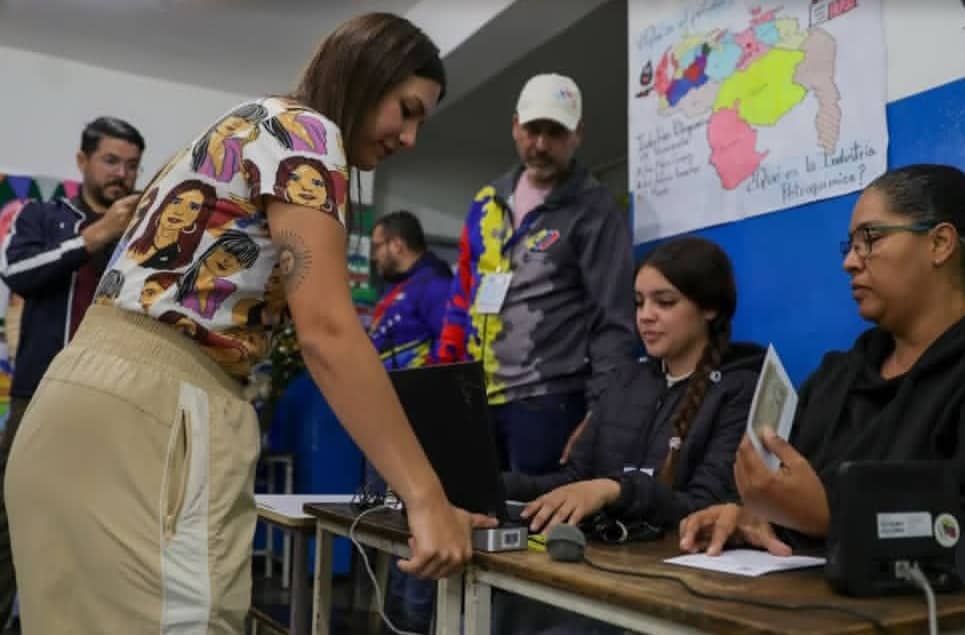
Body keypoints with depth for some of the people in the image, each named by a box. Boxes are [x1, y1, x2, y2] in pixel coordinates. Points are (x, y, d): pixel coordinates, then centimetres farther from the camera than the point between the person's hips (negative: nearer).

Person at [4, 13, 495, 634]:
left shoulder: (250, 128, 24)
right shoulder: (304, 131, -6)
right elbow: (326, 331, -17)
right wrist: (427, 499, -16)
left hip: (106, 395, 10)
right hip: (150, 415, -10)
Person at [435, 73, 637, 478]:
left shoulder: (596, 211, -3)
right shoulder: (488, 202, 14)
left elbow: (613, 321, -8)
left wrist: (600, 413, -14)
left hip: (548, 402, -5)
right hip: (476, 398, 6)